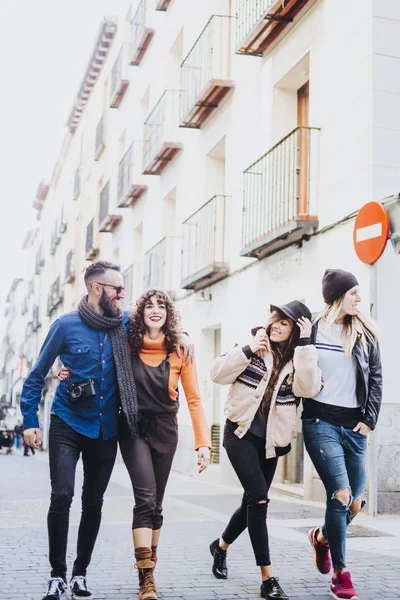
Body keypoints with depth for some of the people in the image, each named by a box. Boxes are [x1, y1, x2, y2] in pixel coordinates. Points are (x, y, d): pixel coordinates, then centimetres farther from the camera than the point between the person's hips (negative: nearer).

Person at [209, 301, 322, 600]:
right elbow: (219, 374, -6)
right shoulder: (253, 345, 0)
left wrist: (304, 344, -18)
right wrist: (247, 350, -17)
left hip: (270, 440, 3)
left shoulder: (300, 359, 2)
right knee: (259, 499, -16)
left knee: (253, 502, 14)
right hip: (241, 432, -3)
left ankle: (221, 545, 42)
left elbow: (308, 387, -18)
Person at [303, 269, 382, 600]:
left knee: (356, 502, 6)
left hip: (354, 425, 4)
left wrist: (370, 419, -1)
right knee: (340, 495, -14)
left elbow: (375, 377, 7)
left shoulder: (365, 332, 7)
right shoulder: (311, 330, 1)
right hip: (320, 421, -3)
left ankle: (322, 536, 38)